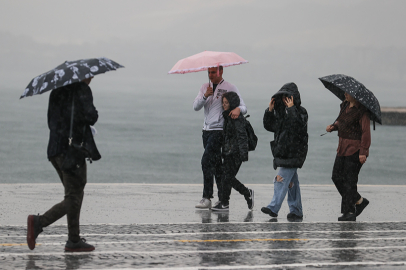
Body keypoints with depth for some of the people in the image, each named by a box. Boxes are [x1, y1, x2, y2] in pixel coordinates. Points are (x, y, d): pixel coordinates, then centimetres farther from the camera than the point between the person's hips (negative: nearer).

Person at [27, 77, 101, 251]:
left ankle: (74, 241, 15)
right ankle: (39, 222, -21)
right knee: (73, 200, -6)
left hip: (55, 149, 9)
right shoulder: (82, 90, -8)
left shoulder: (57, 90, 16)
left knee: (76, 196, 16)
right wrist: (94, 114, 3)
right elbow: (89, 117, -18)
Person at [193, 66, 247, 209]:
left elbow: (243, 107, -7)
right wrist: (205, 96, -15)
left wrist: (238, 109, -30)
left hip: (219, 130, -6)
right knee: (216, 164, 10)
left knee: (207, 161, -19)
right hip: (207, 130, 6)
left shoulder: (230, 88, -3)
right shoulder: (205, 87, 13)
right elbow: (196, 107, 3)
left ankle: (207, 198, -20)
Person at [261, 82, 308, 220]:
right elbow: (269, 126, 16)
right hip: (282, 151, 8)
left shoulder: (300, 112, -6)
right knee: (291, 182, 10)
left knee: (282, 179, -14)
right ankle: (296, 211, 14)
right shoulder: (281, 112, 14)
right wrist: (269, 111, 2)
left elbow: (299, 125, -25)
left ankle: (273, 208, -19)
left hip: (293, 152, -8)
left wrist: (292, 109, -26)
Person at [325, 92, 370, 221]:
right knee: (337, 177, 8)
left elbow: (366, 132, -17)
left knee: (349, 180, -7)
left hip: (355, 149, -9)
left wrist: (363, 152, -21)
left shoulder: (362, 111, -16)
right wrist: (333, 126, 3)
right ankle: (359, 201, 21)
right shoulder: (345, 105, 10)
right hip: (343, 148, 9)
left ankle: (349, 212, 0)